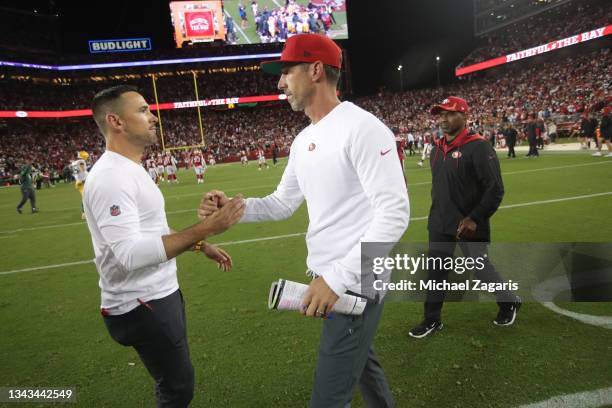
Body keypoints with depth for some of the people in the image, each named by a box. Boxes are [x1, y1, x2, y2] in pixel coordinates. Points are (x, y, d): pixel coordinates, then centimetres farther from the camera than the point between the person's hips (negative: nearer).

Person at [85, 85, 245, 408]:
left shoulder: (132, 170, 11)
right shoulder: (109, 177, -23)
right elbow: (130, 254, -32)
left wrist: (201, 246, 16)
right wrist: (205, 229, -34)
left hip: (162, 295, 10)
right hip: (142, 306, -10)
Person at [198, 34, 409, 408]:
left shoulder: (362, 128, -18)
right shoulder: (303, 141, 10)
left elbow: (394, 214, -24)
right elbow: (283, 204, 15)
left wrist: (338, 279, -27)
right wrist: (232, 208, -3)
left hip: (357, 282, -9)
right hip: (329, 277, 9)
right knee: (360, 359, 28)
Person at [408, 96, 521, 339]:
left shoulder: (478, 147, -15)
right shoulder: (437, 149, 9)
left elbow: (495, 189, -17)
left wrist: (474, 219, -21)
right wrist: (437, 214, 16)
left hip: (468, 226, -7)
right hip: (439, 226, 7)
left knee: (480, 268, 8)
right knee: (435, 271, 11)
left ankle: (509, 302, 37)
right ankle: (432, 320, 25)